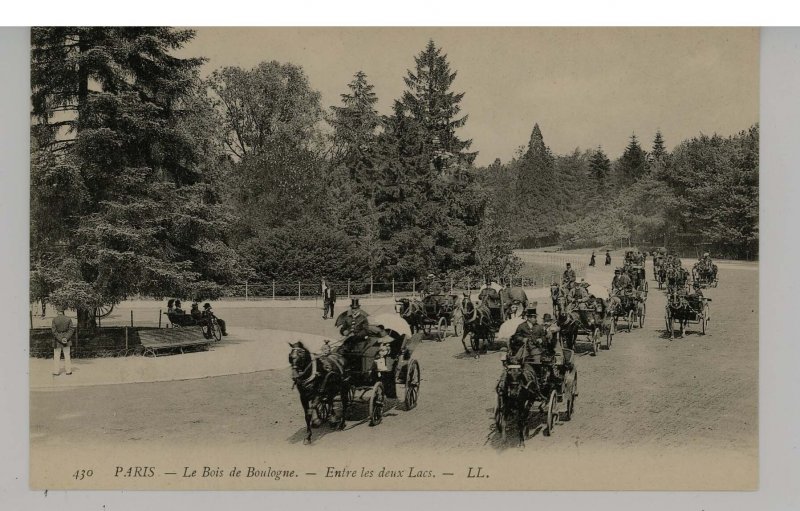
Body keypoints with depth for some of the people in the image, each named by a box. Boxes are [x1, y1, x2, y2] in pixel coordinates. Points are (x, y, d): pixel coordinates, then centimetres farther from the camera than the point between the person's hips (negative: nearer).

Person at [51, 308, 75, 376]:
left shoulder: (54, 319, -11)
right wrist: (66, 338, -13)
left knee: (57, 356, 7)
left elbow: (54, 331, -14)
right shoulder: (68, 319, -3)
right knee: (67, 355, 10)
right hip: (67, 340, 2)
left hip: (57, 340, -2)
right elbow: (71, 329, -6)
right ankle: (68, 371, 11)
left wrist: (60, 339, -15)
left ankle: (56, 372, 8)